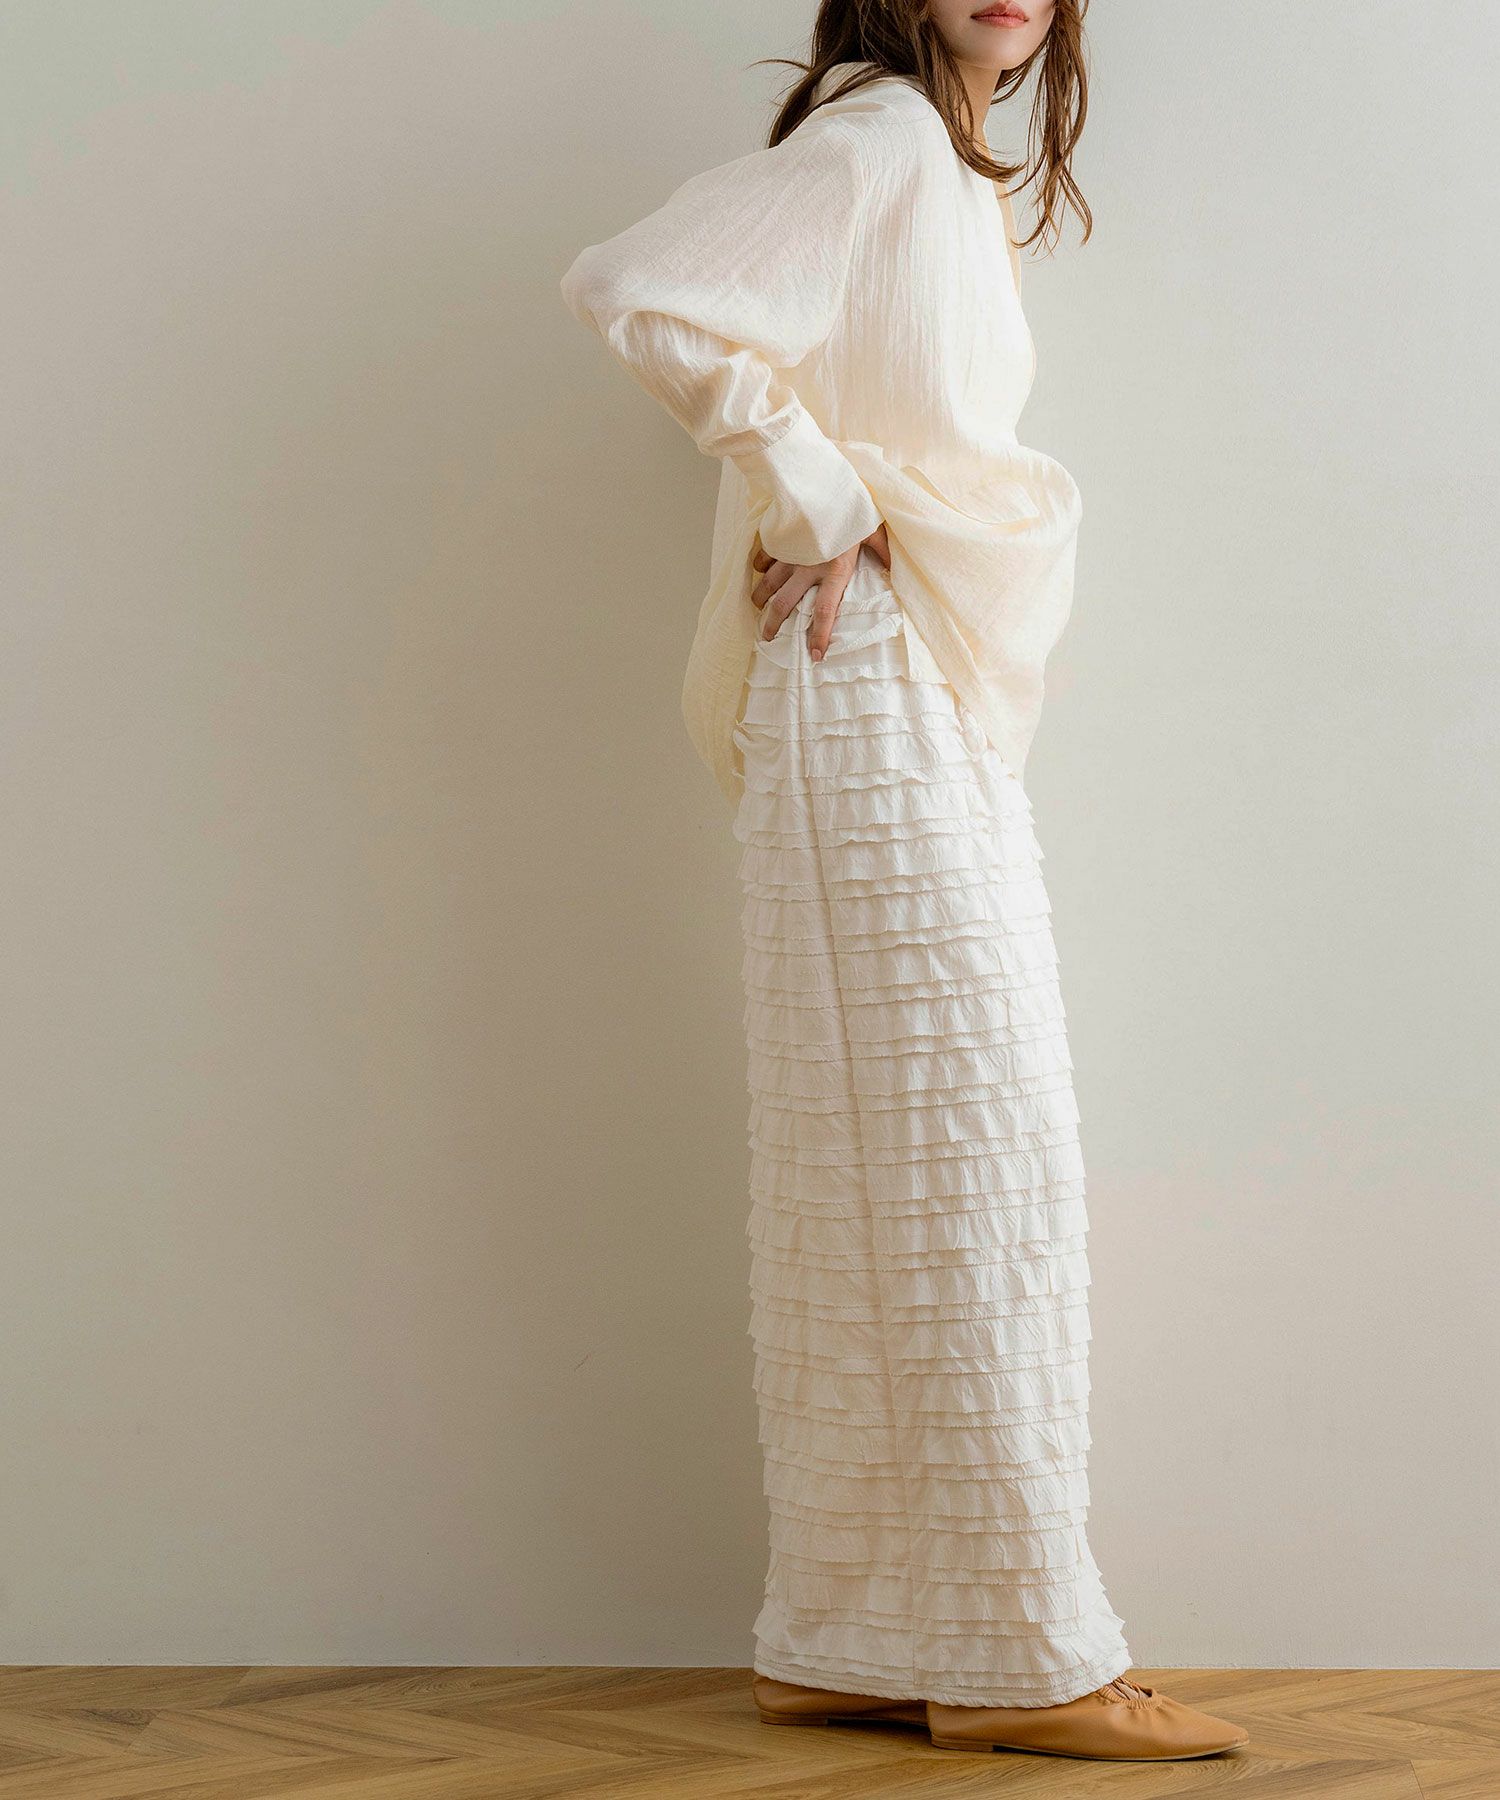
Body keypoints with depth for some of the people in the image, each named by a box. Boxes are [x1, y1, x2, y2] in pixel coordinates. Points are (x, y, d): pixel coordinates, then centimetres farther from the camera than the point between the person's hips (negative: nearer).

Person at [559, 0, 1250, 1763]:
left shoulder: (953, 181, 21)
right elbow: (628, 286, -19)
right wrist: (819, 500, -13)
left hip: (939, 718, 9)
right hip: (874, 703, -9)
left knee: (888, 1178, 8)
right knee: (965, 1156, -8)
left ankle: (850, 1645, 13)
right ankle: (1014, 1650, -2)